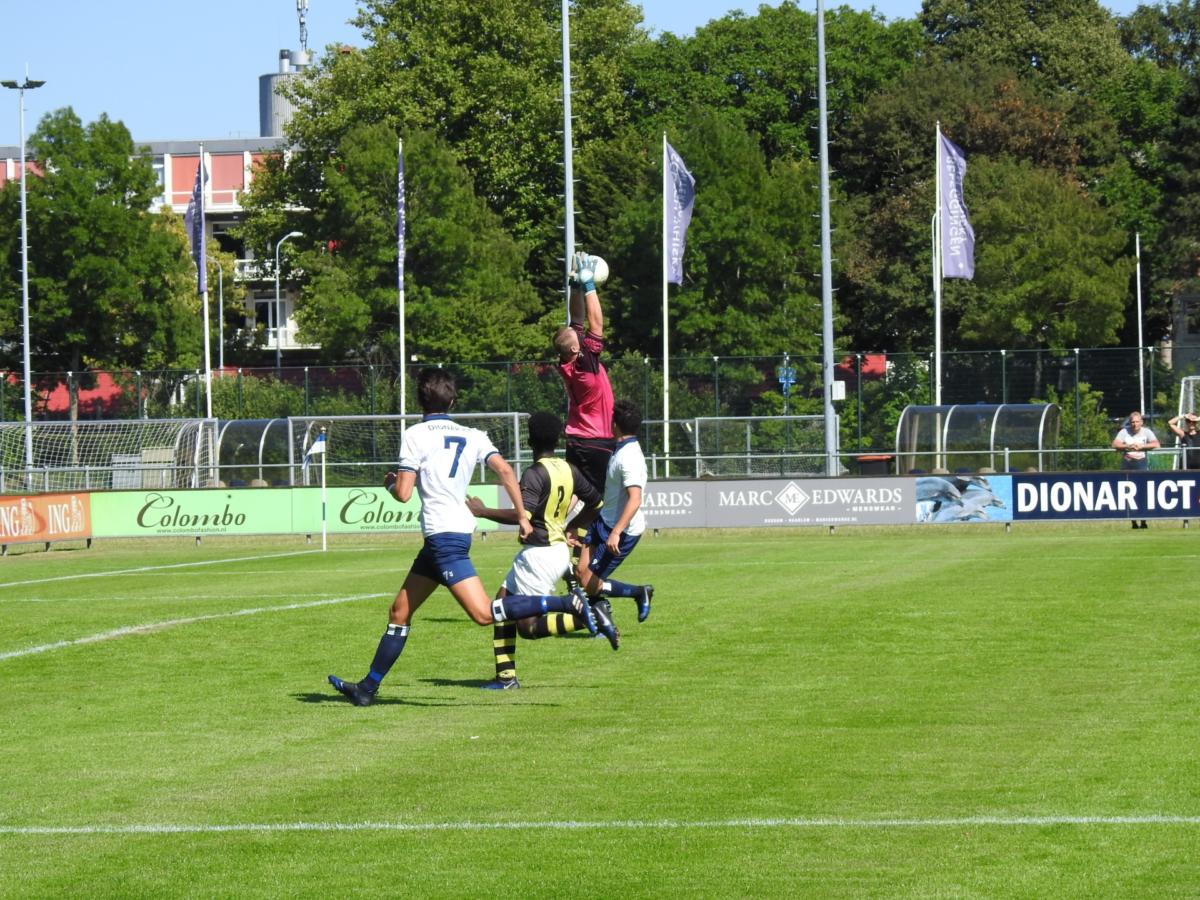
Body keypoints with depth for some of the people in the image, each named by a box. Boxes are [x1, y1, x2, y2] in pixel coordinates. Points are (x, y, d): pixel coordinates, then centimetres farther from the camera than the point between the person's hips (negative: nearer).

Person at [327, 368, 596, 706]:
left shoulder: (416, 435, -7)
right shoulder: (471, 436, 11)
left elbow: (403, 494, -11)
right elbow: (504, 470, -1)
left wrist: (390, 483, 12)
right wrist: (522, 517, 3)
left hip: (443, 535, -9)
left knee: (484, 614, -16)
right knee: (400, 611, 15)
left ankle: (568, 603, -25)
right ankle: (368, 688, 19)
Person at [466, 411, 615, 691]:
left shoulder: (534, 474, -17)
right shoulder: (569, 470, 7)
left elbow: (522, 515, -28)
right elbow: (595, 503, 16)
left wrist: (483, 512, -19)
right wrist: (570, 527, 27)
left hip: (539, 554, -9)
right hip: (559, 549, 9)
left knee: (528, 628, -5)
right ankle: (506, 675, 10)